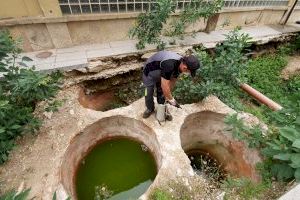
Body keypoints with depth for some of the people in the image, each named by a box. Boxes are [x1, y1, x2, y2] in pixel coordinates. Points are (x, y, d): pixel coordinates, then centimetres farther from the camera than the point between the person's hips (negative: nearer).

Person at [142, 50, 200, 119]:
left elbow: (173, 80, -3)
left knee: (162, 94, 12)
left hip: (161, 73, 6)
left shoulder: (180, 63, -16)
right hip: (150, 73, -6)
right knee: (149, 94, 5)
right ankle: (150, 109, 30)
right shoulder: (169, 64, -43)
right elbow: (164, 86, -38)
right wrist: (172, 100, -24)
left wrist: (167, 95, 1)